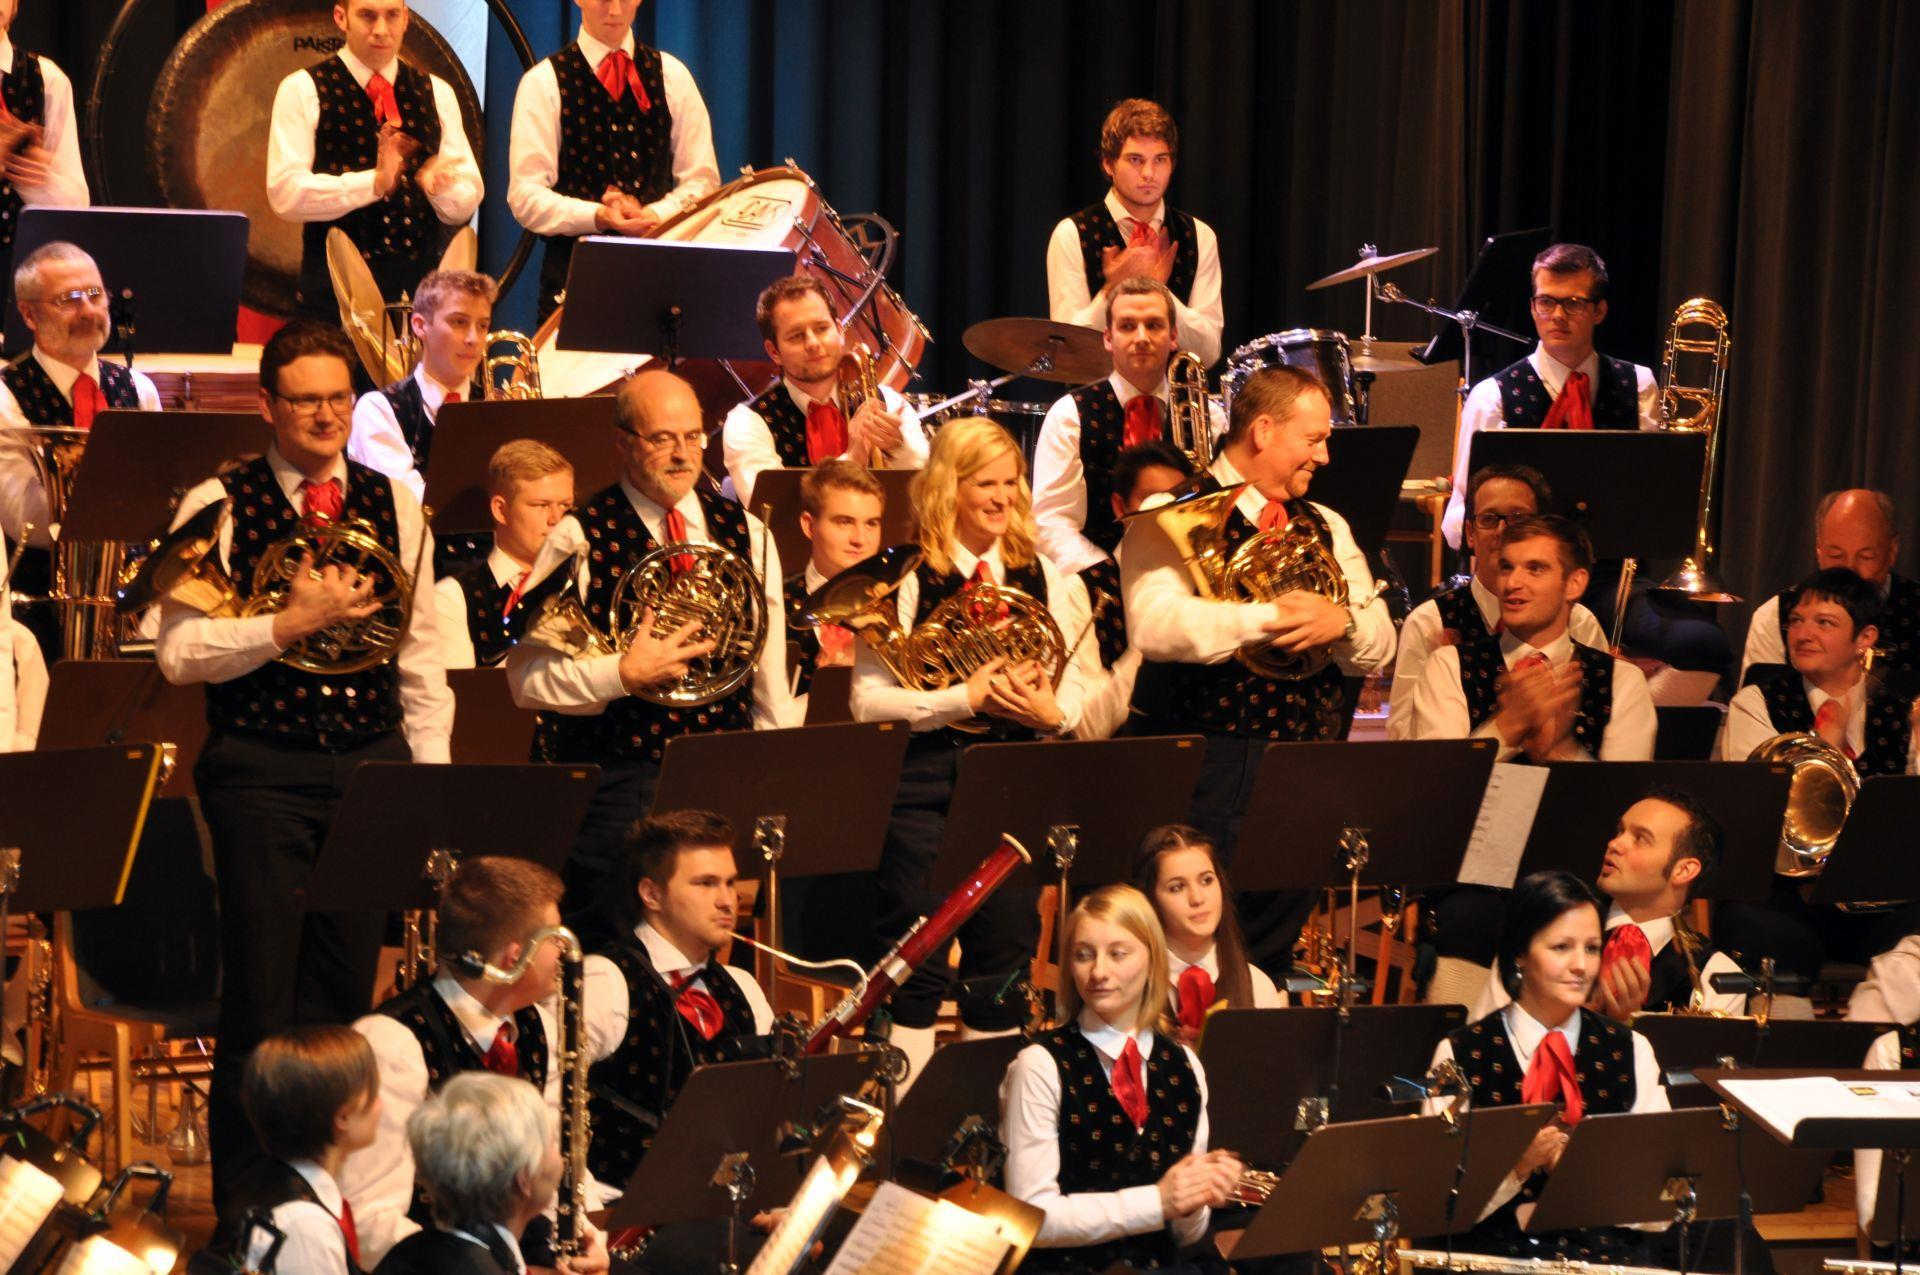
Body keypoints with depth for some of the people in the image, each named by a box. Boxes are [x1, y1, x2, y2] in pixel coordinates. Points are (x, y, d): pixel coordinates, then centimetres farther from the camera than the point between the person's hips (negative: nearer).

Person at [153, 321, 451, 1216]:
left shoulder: (394, 506, 8)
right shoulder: (219, 506, -4)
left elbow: (419, 651, 12)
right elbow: (178, 654, -10)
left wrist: (432, 773, 7)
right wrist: (289, 625, -20)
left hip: (371, 763, 4)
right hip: (262, 770, -3)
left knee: (348, 989, 8)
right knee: (262, 995, -1)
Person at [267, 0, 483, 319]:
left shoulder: (436, 93, 12)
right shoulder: (302, 91, 1)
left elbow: (465, 205, 8)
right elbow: (286, 193, -11)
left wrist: (439, 187, -16)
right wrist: (373, 182, -23)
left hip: (422, 280, 3)